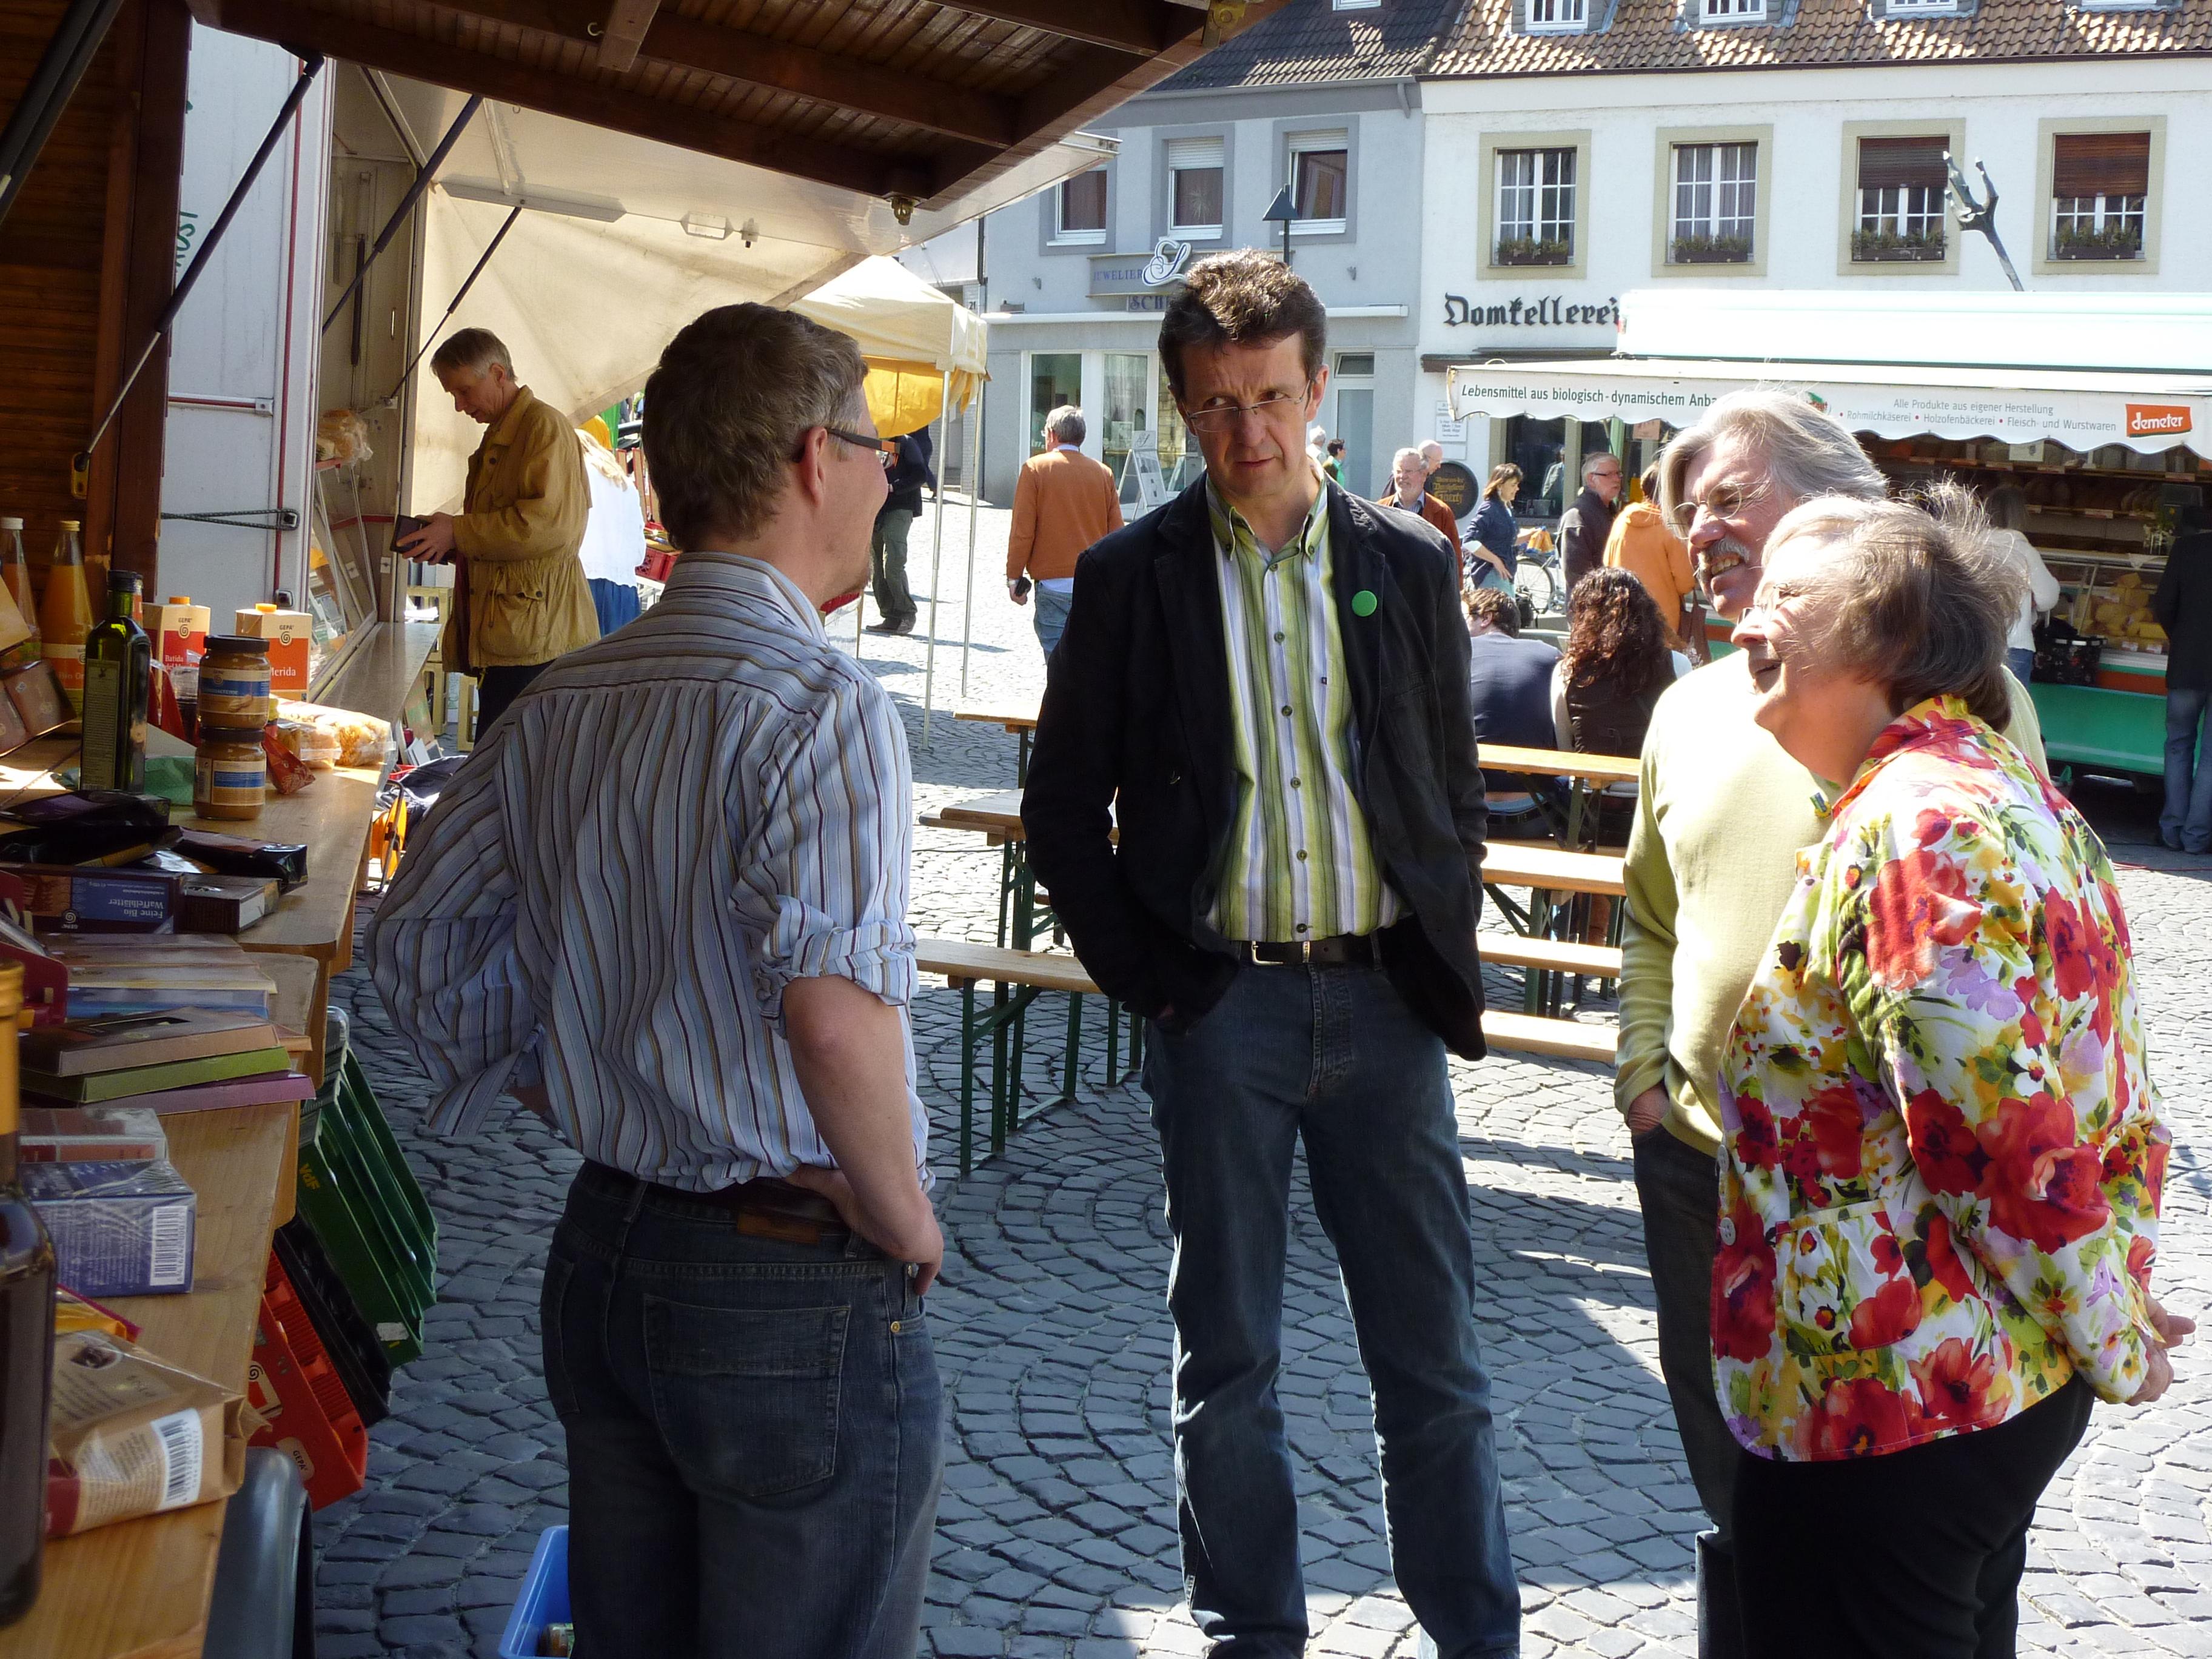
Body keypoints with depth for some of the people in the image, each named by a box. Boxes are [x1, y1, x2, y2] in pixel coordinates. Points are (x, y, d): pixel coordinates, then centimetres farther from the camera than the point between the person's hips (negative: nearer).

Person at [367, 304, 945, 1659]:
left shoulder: (559, 707, 4)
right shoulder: (823, 703, -19)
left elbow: (422, 945, 13)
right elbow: (836, 1012, -32)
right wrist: (908, 1228, -16)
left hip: (605, 1249, 8)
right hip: (799, 1293, -7)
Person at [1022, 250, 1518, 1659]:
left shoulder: (1411, 563, 6)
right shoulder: (1131, 575, 1)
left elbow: (1457, 786, 14)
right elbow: (1065, 804, 5)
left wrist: (1443, 955, 5)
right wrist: (1143, 973, -2)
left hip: (1384, 1000, 1)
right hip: (1223, 1006, -1)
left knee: (1435, 1358, 7)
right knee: (1228, 1359, 8)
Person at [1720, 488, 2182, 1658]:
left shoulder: (1916, 825, -22)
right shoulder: (2005, 790, 11)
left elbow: (2005, 1135, -25)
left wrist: (2110, 1345, -11)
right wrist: (2109, 1327, 13)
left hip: (1882, 1404, -10)